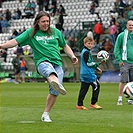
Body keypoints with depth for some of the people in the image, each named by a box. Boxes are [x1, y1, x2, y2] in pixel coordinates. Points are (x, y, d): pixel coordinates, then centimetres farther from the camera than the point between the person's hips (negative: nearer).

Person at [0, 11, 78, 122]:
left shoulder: (56, 32, 20)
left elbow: (65, 46, 29)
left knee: (55, 91, -15)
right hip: (42, 62, -4)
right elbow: (15, 41, 6)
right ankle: (56, 83, -78)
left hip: (57, 63, 4)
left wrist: (72, 56, 13)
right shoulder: (31, 33, 12)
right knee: (49, 71, -42)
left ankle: (46, 114, 1)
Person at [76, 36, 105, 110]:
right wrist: (99, 63, -17)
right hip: (89, 74, -10)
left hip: (83, 74, 10)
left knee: (83, 89, 9)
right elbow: (89, 63, -18)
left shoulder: (84, 51, 19)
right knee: (96, 86, 0)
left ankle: (79, 105, 7)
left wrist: (97, 68, 25)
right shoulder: (87, 52, -13)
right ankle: (93, 103, 3)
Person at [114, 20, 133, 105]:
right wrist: (119, 60, -8)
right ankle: (120, 99, -2)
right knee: (123, 81, -8)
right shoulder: (121, 36, -1)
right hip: (125, 62, -4)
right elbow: (116, 49, 0)